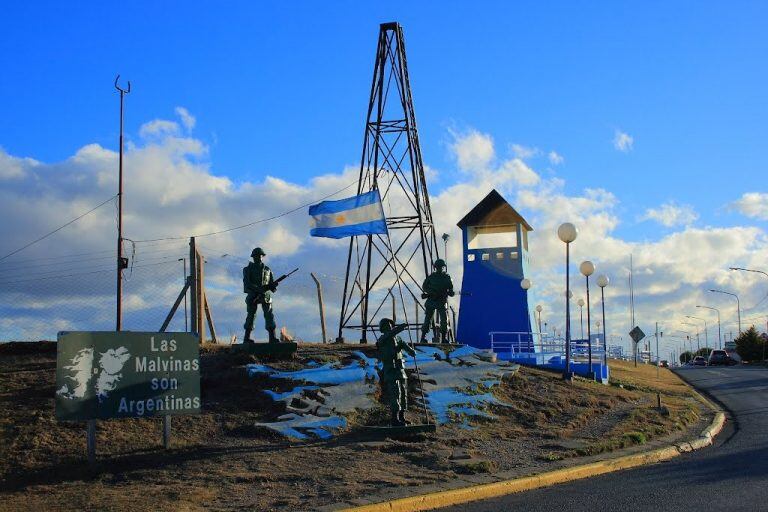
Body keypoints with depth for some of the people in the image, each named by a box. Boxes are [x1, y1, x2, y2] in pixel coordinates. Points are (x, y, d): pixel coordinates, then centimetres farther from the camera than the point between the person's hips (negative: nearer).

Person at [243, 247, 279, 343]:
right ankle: (247, 338, 3)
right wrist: (259, 288, -21)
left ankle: (272, 338, -12)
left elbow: (272, 287, 12)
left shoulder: (267, 270, 13)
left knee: (269, 316, -8)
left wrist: (274, 285, -13)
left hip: (265, 296, 2)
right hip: (252, 296, -2)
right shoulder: (248, 269, 3)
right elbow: (247, 284, -9)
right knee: (251, 316, -2)